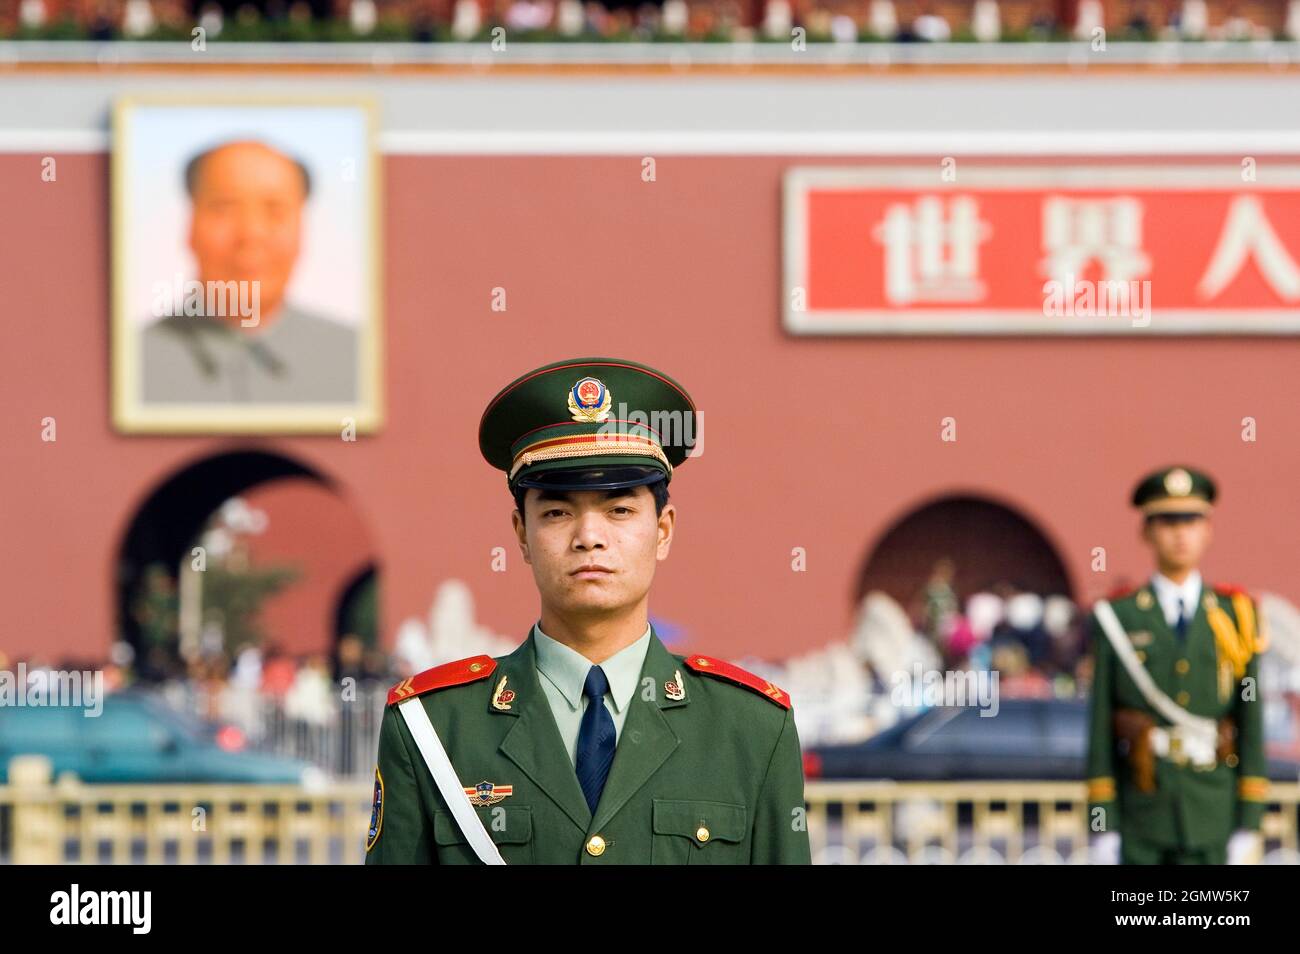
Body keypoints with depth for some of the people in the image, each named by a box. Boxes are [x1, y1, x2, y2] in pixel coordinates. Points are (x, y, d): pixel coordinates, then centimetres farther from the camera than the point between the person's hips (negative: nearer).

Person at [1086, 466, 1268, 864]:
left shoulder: (1235, 618, 5)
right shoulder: (1115, 621, 2)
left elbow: (1252, 725, 4)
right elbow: (1099, 728, 1)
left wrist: (1249, 825, -1)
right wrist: (1103, 827, -4)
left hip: (1211, 815, 1)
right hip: (1139, 818, -1)